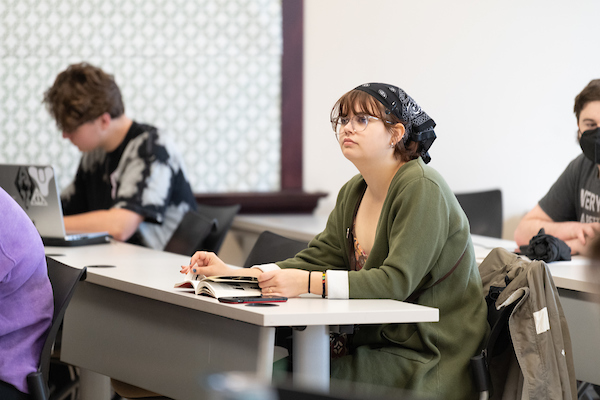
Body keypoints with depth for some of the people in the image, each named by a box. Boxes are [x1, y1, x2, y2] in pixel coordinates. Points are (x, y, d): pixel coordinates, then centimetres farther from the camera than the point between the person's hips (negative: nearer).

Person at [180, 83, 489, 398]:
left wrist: (308, 284, -31)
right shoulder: (354, 192, 11)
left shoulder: (422, 189, -16)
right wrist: (231, 273, -4)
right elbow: (316, 259, 7)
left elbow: (397, 280, -24)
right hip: (377, 336, 7)